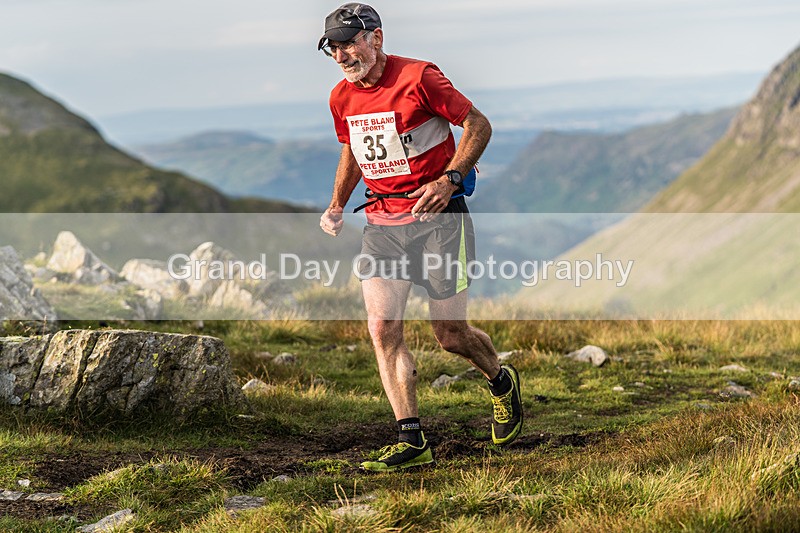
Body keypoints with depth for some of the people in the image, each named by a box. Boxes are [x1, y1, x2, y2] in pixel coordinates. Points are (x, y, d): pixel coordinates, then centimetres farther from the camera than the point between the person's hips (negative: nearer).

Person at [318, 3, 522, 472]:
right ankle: (412, 442, -7)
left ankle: (502, 382, 34)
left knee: (451, 335, 1)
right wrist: (337, 205, 9)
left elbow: (479, 125, -8)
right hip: (382, 222, 5)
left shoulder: (419, 77, -14)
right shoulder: (342, 98, 5)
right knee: (382, 327, -10)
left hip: (437, 215, -5)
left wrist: (449, 179, -20)